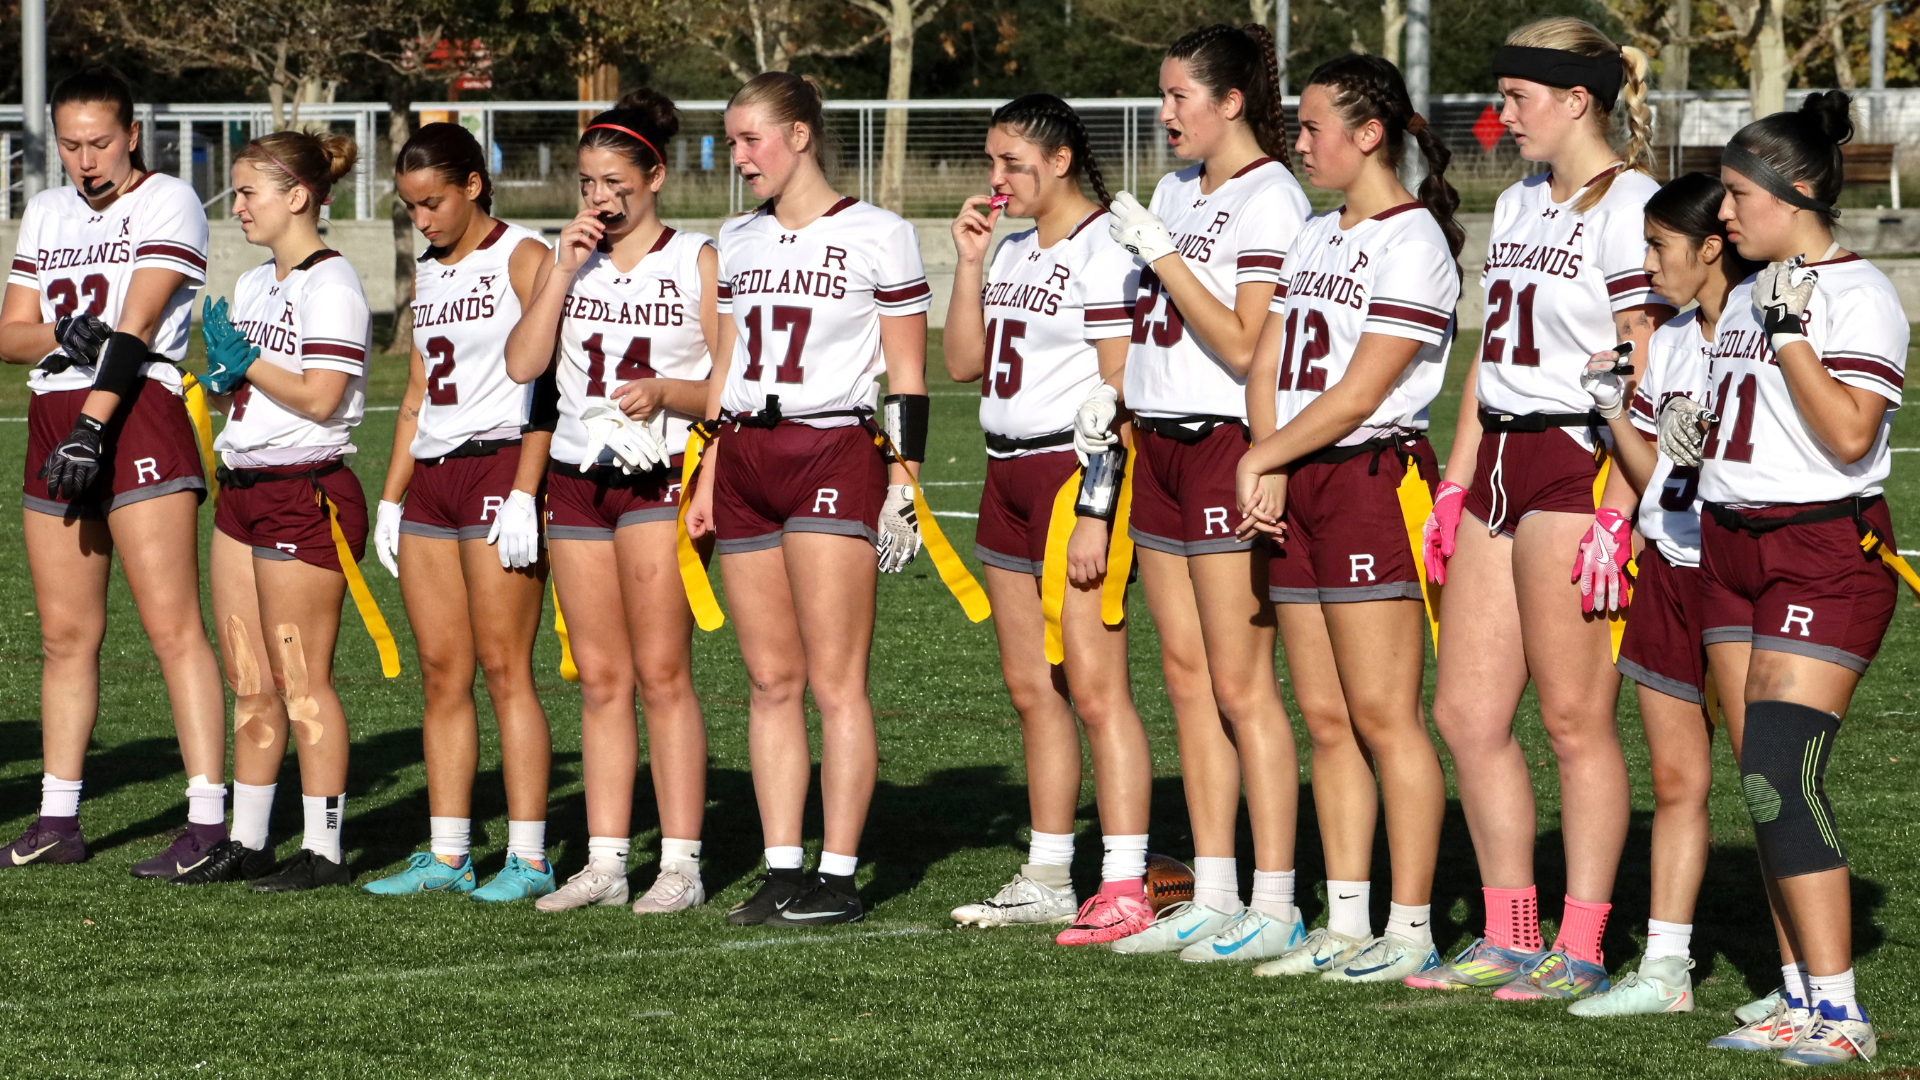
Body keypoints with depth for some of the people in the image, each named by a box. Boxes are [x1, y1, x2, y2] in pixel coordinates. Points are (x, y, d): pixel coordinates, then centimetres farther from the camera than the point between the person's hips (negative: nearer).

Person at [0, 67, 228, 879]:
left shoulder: (167, 203, -3)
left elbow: (136, 327, -13)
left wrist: (93, 426, -22)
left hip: (137, 418, -7)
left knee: (171, 625, -12)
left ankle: (209, 821, -15)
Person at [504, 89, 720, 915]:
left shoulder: (696, 261, 2)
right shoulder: (572, 261, 13)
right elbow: (522, 364, 1)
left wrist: (666, 392, -17)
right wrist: (563, 269, -5)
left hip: (658, 475, -4)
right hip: (577, 475, 4)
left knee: (661, 673, -8)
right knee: (600, 679, 5)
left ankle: (680, 866, -6)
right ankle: (605, 862, 7)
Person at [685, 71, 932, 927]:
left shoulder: (877, 237, -2)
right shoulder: (739, 240, 15)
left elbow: (908, 378, -2)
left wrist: (904, 481, -7)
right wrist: (707, 481, 15)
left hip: (834, 456, -6)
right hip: (745, 460, 6)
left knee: (834, 680, -7)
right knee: (770, 680, 5)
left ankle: (838, 878, -6)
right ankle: (781, 871, 7)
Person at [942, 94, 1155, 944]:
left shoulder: (1103, 250, -10)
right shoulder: (1015, 249, 16)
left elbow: (1122, 393, -15)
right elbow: (963, 363, 15)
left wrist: (1095, 511, -20)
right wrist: (971, 262, 5)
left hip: (1076, 471, -9)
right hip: (1010, 473, 9)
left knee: (1095, 688, -11)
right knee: (1031, 689, 10)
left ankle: (1125, 887, -13)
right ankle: (1047, 880, 17)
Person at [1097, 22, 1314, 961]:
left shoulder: (1270, 199, -11)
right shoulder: (1176, 190, 15)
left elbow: (1245, 349, -18)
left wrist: (1161, 254, -18)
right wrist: (1112, 394, 10)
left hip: (1231, 448, -9)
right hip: (1160, 446, 9)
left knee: (1239, 684, -7)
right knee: (1187, 678, 8)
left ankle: (1273, 909, -4)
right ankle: (1212, 900, 13)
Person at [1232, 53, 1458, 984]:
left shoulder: (1411, 244, -9)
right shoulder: (1315, 236, 17)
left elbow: (1358, 393, -14)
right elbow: (1268, 366, 13)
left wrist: (1264, 458, -6)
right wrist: (1269, 472, -3)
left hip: (1371, 479, -8)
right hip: (1296, 488, 8)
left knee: (1383, 718, -8)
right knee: (1326, 722, 8)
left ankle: (1410, 930, -6)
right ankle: (1345, 924, 11)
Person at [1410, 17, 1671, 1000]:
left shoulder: (1628, 207, -10)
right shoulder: (1518, 205, 17)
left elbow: (1645, 380, -15)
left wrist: (1616, 515, -19)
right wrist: (1453, 485, 18)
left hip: (1581, 467, -9)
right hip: (1500, 465, 9)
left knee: (1574, 719, -4)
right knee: (1464, 710, 7)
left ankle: (1580, 950, 2)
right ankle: (1510, 936, 15)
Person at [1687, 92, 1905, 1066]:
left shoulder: (1858, 296, -10)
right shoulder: (1747, 294, 15)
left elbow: (1848, 436, -20)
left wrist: (1790, 331, -20)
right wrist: (1684, 428, 8)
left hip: (1827, 551, -8)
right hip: (1732, 546, 8)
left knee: (1781, 773, -17)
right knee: (1760, 780, 6)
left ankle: (1838, 1012, -16)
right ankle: (1799, 998, 11)